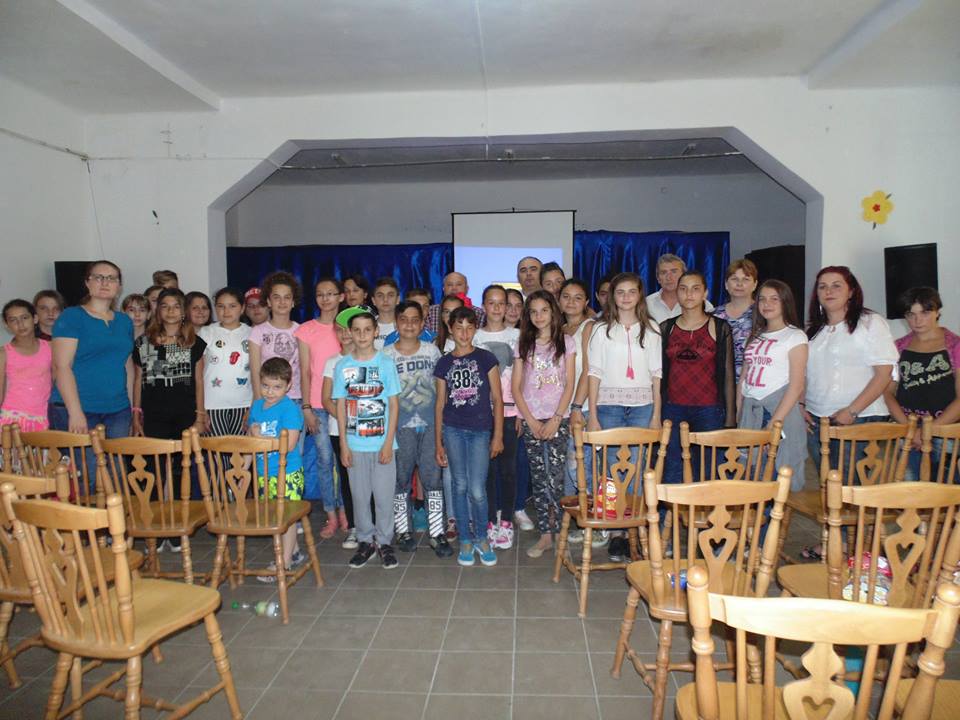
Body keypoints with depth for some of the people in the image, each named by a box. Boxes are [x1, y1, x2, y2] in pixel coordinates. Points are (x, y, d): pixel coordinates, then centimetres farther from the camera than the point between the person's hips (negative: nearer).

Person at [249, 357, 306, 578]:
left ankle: (285, 562, 12)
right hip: (264, 472, 7)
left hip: (287, 473, -7)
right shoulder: (257, 406, 8)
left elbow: (289, 444, -22)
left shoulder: (290, 408, -14)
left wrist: (261, 437, -16)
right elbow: (250, 440, 17)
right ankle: (294, 553, 32)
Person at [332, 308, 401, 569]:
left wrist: (388, 443, -8)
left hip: (382, 443, -1)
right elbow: (340, 406, 4)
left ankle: (384, 542, 21)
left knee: (384, 495, 5)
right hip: (355, 445, 2)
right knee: (359, 495, 10)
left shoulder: (386, 363, -3)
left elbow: (394, 405, -2)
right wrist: (343, 444, -1)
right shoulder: (342, 366, 2)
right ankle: (365, 540, 26)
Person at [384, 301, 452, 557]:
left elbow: (441, 387, 11)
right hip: (400, 427, -1)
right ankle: (403, 530, 22)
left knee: (432, 477, 2)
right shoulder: (386, 354, 0)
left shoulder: (432, 350, 6)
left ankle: (437, 533, 11)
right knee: (401, 478, 7)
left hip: (430, 424, 1)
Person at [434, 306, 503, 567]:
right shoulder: (444, 363, 6)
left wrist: (498, 435, -3)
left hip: (480, 431, -2)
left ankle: (481, 538, 19)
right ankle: (465, 540, 22)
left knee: (477, 490, -4)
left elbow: (497, 398, 1)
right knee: (460, 486, 7)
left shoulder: (486, 358, 1)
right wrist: (438, 442, 8)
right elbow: (440, 403, 9)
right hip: (453, 430, 2)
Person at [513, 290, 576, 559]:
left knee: (556, 477, -7)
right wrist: (531, 421, -5)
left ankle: (556, 531, 6)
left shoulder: (566, 342, 5)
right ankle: (546, 534, 10)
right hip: (531, 420, 2)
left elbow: (570, 384, 0)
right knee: (539, 477, 4)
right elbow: (516, 388, 5)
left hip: (558, 418, -2)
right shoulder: (523, 345, 9)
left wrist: (556, 419, -9)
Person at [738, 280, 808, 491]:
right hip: (750, 411, 5)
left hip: (781, 410, -5)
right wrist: (738, 414, 4)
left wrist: (773, 424, -17)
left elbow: (796, 386, -10)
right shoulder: (755, 336, 16)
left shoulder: (795, 336, -1)